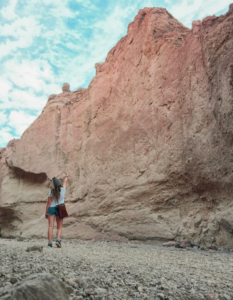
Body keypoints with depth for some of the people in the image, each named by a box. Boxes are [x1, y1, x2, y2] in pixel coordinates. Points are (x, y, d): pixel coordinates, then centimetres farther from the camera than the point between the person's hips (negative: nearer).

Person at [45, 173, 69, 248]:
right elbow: (65, 182, 21)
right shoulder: (63, 189, -1)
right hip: (59, 209, 1)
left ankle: (50, 242, -11)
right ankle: (58, 240, -16)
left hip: (51, 209, 0)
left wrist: (46, 213, 3)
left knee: (51, 226, -4)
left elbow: (49, 203, -4)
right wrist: (66, 177, 42)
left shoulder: (51, 192, -4)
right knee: (59, 227, 6)